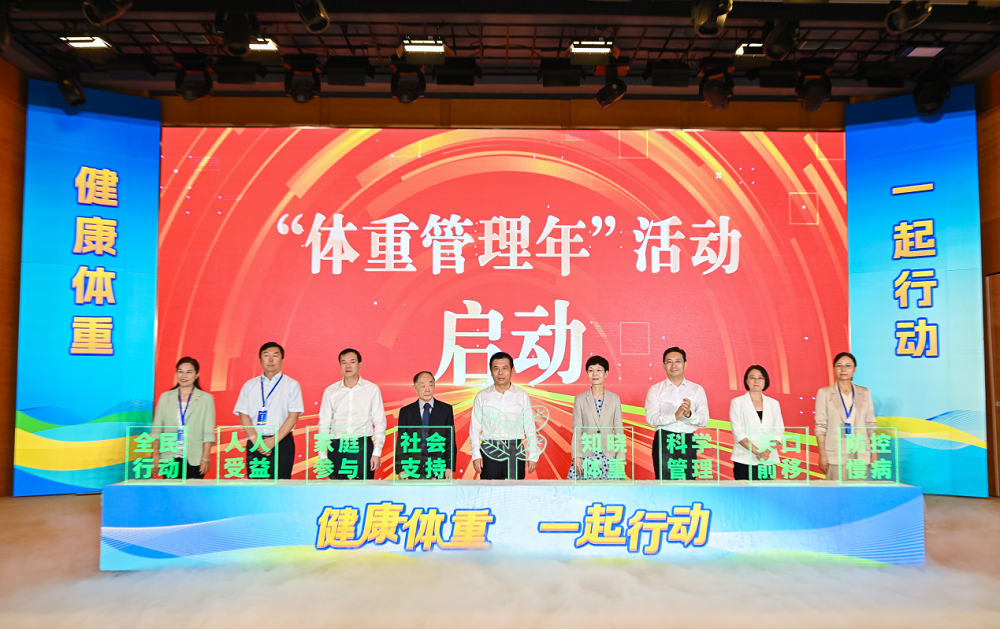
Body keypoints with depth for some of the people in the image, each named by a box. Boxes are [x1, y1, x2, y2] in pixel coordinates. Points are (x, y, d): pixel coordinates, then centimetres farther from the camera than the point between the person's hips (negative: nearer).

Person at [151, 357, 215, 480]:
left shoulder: (206, 398, 5)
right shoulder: (165, 397, 12)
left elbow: (208, 432, 1)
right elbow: (156, 429, 11)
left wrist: (206, 458, -5)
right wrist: (156, 454, 3)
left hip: (193, 460, -2)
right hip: (169, 458, 2)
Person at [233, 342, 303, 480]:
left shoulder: (291, 385, 5)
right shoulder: (250, 385, 13)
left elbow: (293, 416, -3)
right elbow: (243, 415, 6)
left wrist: (274, 440, -12)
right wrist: (255, 439, -9)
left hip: (282, 442, -2)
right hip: (255, 443, 2)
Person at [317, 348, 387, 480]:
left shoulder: (372, 389, 6)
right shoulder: (330, 391, 10)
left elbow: (380, 423, 5)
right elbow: (324, 424, 11)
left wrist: (377, 453, -2)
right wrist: (322, 456, 4)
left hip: (363, 448, -1)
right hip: (337, 449, 2)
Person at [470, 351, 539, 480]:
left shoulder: (522, 395, 7)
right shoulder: (482, 396, 8)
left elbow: (530, 427, 7)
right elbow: (474, 428, 7)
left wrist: (533, 455, 2)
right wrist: (476, 455, -2)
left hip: (515, 450, 0)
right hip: (489, 450, 0)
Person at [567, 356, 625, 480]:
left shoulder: (614, 399, 7)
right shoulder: (580, 400, 5)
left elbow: (619, 430, 7)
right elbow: (576, 430, 3)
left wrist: (620, 457, 1)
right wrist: (576, 456, -6)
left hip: (609, 455, 1)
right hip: (586, 455, -1)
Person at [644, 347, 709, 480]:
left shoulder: (697, 390, 11)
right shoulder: (655, 390, 7)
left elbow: (704, 419, -1)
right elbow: (650, 418, -7)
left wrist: (689, 414, -22)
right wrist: (675, 416, -23)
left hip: (688, 443, 1)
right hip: (664, 442, -1)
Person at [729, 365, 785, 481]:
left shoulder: (774, 403, 13)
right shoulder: (737, 402, 5)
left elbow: (779, 432, 7)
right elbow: (738, 432, -4)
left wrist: (768, 450, -11)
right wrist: (756, 451, -16)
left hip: (769, 460, 2)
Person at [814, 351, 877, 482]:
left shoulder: (864, 393, 12)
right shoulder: (824, 393, 4)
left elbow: (870, 425, 11)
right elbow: (820, 426, 0)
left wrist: (874, 452, 5)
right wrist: (822, 455, -5)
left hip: (861, 454, 2)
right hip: (836, 455, -2)